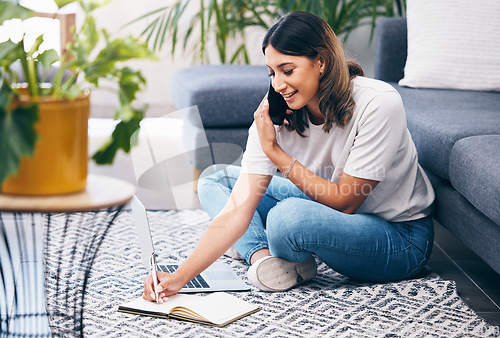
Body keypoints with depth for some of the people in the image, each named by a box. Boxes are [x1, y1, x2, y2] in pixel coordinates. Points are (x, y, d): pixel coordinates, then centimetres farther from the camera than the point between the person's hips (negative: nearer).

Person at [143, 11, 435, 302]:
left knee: (289, 216, -36)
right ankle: (264, 257, -15)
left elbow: (344, 203, -23)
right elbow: (236, 212, -18)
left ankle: (281, 259, -3)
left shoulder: (378, 104, -27)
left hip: (403, 239, -6)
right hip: (334, 216, 6)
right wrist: (179, 278, -28)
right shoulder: (275, 116, -13)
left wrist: (275, 152, -24)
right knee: (215, 181, 4)